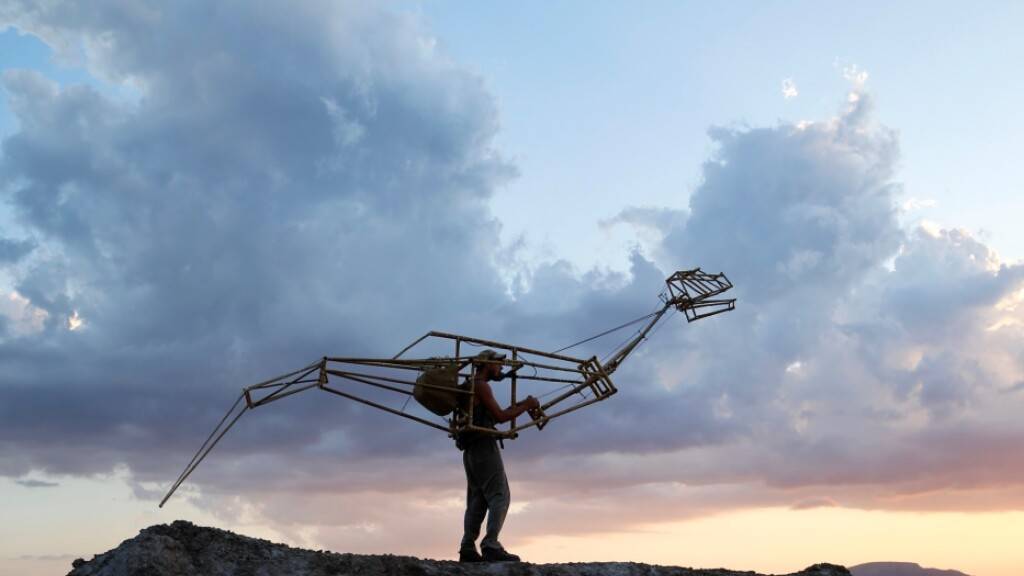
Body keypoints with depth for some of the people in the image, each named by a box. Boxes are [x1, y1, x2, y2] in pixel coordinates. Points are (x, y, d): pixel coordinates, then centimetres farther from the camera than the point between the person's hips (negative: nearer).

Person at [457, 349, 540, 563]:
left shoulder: (470, 386, 23)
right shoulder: (481, 385, -8)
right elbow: (500, 416, -13)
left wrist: (513, 408, 16)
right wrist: (526, 406, -3)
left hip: (470, 450, 10)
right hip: (484, 446, -10)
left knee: (477, 500, 8)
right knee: (499, 496, -13)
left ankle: (467, 549, 2)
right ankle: (491, 546, -23)